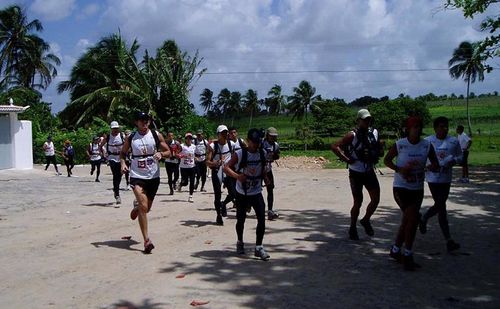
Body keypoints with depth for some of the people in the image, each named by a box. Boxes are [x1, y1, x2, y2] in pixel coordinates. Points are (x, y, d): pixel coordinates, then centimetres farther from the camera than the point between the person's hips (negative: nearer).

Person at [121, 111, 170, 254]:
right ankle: (147, 240, -14)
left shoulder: (156, 135, 0)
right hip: (137, 176, -2)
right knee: (143, 207, -16)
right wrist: (122, 163, -6)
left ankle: (136, 207, 53)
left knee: (146, 208, 15)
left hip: (153, 176, 2)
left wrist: (160, 153, -17)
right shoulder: (131, 138, 2)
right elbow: (123, 153, 15)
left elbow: (168, 151, 5)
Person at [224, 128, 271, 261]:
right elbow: (226, 167, -16)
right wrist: (237, 176, -32)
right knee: (241, 219, 10)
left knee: (262, 218, -12)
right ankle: (240, 243, 35)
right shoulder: (239, 154, -13)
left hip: (257, 192, 2)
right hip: (242, 193, -2)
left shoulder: (262, 154, -1)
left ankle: (258, 247, -2)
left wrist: (266, 178, -2)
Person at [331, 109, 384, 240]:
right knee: (358, 202, 0)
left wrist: (374, 155, -7)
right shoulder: (352, 135, -14)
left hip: (370, 172, 5)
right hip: (356, 173, -5)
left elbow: (381, 150, 14)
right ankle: (353, 228, 20)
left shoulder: (374, 133, 3)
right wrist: (347, 160, -21)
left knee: (376, 199, 1)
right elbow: (335, 147, -21)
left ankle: (365, 220, 27)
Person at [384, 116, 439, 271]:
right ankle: (407, 254, 6)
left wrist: (422, 166, -19)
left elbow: (435, 165, 2)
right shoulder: (399, 145, -10)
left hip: (417, 189, 5)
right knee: (413, 218, -10)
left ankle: (396, 250, 30)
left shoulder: (427, 145, -3)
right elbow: (386, 160, 2)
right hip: (401, 187, -4)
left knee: (408, 220, 12)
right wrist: (399, 169, -15)